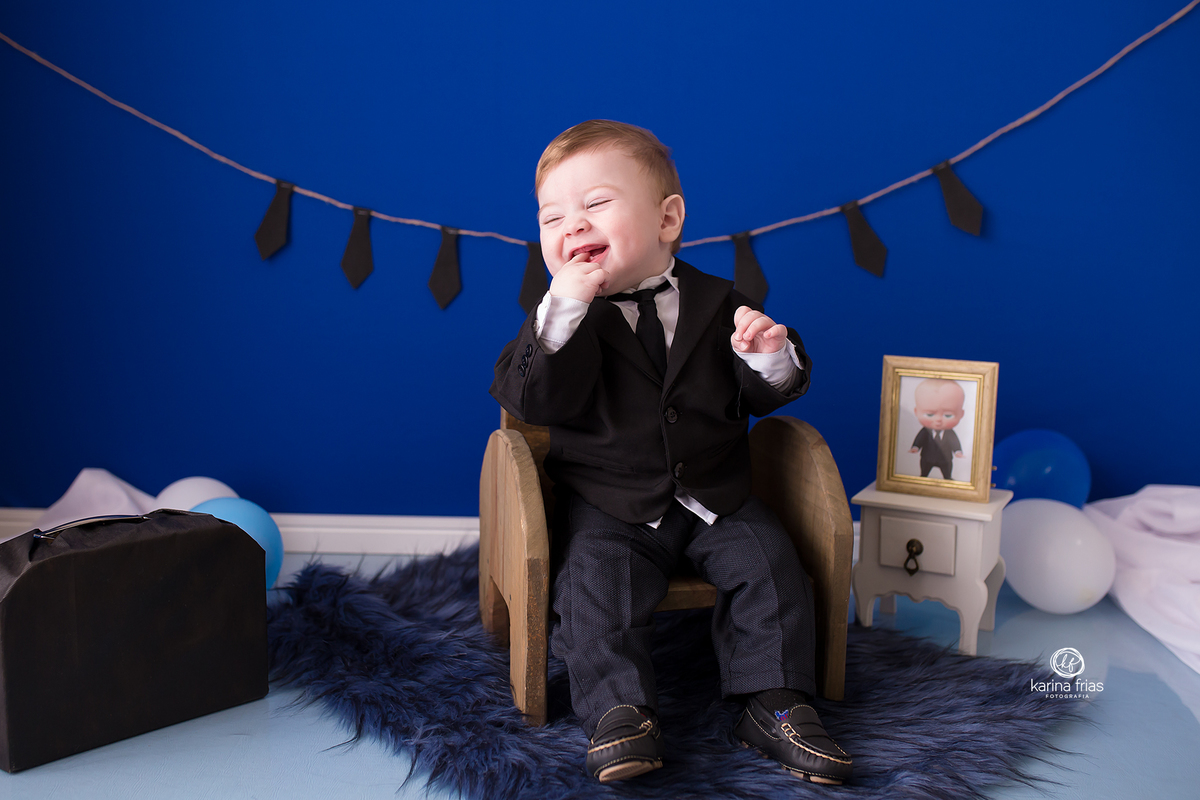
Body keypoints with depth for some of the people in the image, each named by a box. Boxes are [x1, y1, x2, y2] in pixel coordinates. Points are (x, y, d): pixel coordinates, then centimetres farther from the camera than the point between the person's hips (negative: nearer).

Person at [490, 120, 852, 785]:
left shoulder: (714, 302, 0)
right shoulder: (558, 316, -4)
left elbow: (758, 398, 2)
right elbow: (534, 399, -21)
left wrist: (769, 357, -22)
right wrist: (566, 307, -29)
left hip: (714, 497, 2)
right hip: (609, 509, -1)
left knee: (770, 566, -10)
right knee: (595, 587, -21)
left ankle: (775, 702, 1)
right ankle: (618, 711, -7)